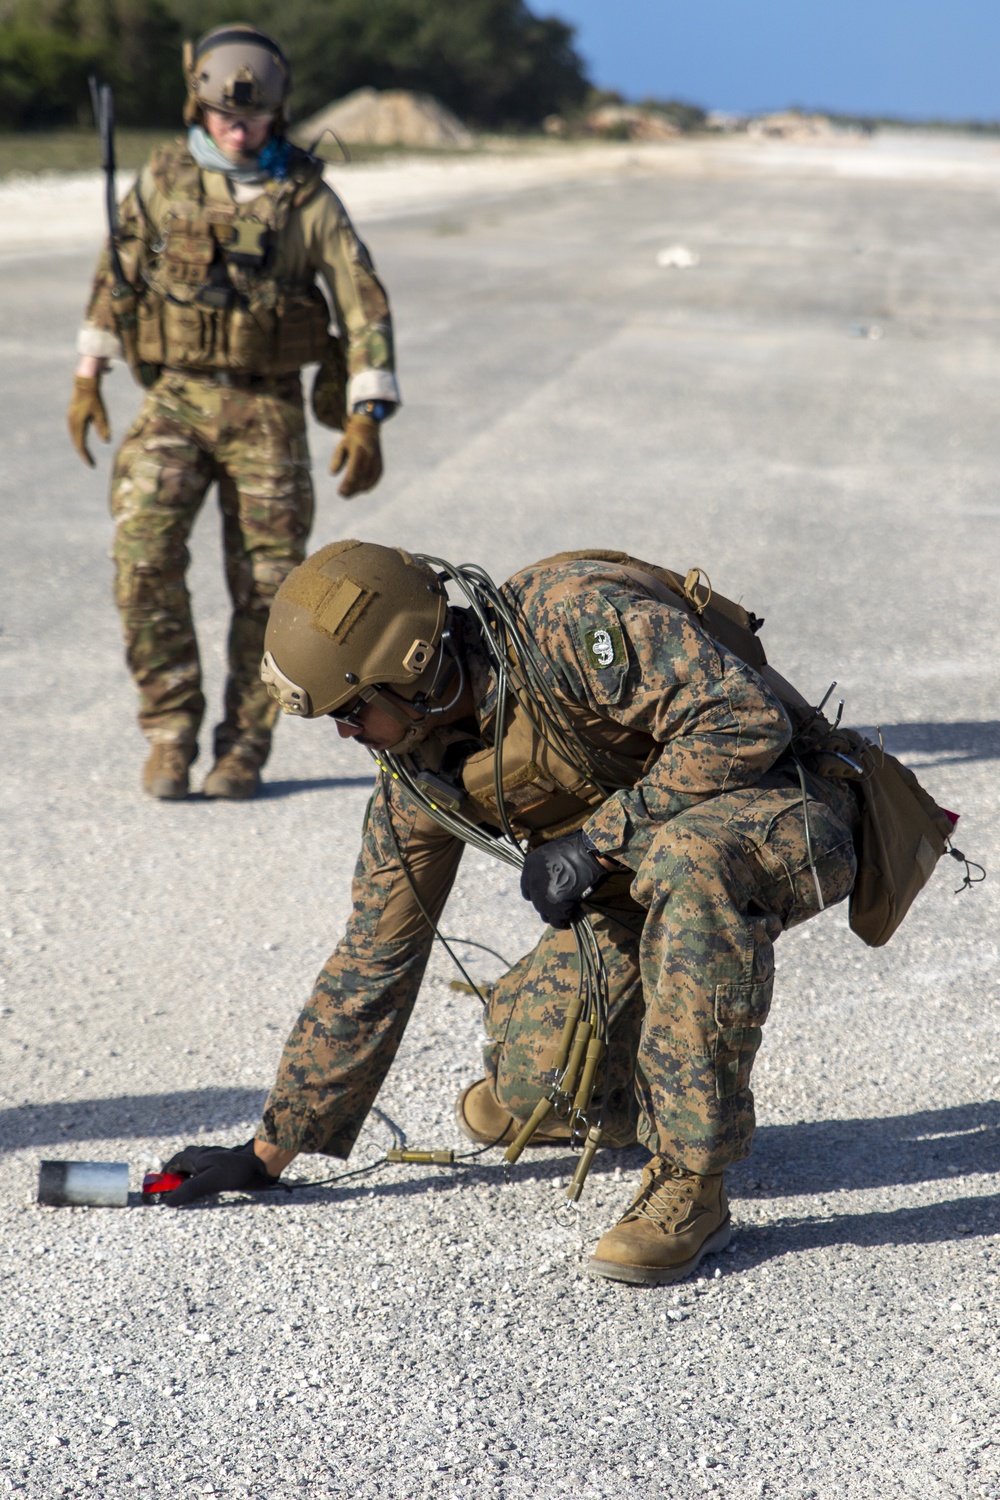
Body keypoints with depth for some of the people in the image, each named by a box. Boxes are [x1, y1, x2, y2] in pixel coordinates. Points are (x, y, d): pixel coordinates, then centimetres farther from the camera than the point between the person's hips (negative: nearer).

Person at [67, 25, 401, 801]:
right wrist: (88, 377, 9)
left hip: (267, 410, -1)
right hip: (174, 399, 1)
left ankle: (245, 746, 14)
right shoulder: (164, 177, 3)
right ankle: (171, 729, -6)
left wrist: (367, 419, -13)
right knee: (145, 554, -18)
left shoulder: (308, 195, -4)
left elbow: (364, 307, -5)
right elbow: (118, 275, 12)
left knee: (266, 586, -2)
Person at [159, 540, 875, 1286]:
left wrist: (598, 839, -27)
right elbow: (374, 958, 4)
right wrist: (272, 1151, 7)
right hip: (639, 877, 6)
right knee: (530, 1080, -16)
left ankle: (690, 1182, -28)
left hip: (786, 812, -6)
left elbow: (748, 718, -30)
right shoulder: (420, 773, -4)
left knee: (688, 858, -41)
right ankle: (629, 1099, 22)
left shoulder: (576, 618, -27)